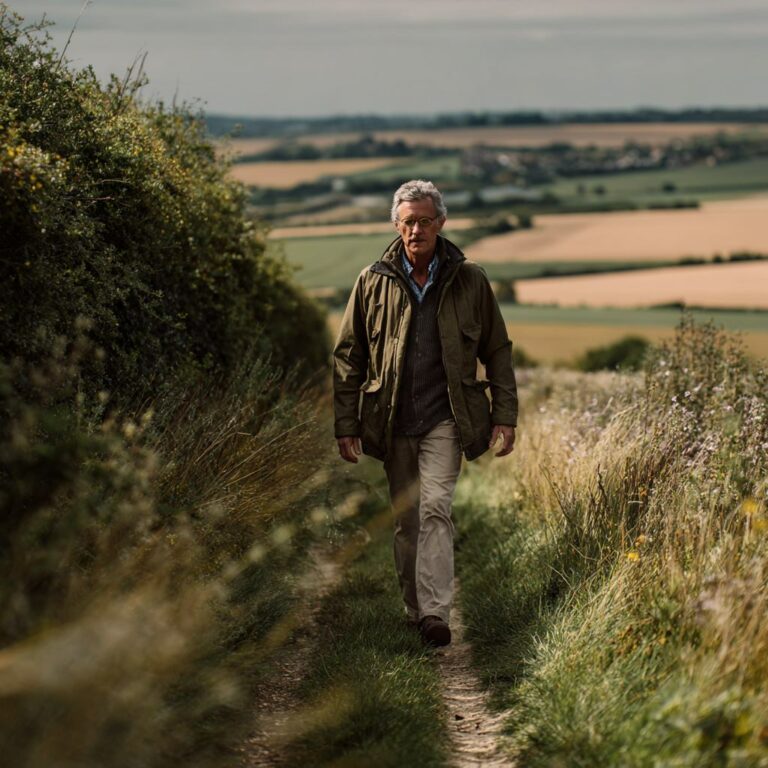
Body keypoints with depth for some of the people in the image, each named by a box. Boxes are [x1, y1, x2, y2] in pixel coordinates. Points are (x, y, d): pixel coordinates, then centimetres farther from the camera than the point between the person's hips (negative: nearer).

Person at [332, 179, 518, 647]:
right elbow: (348, 358, 6)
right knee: (405, 519, 8)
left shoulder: (469, 280, 2)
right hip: (392, 422, 2)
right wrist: (346, 424, 1)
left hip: (445, 420, -2)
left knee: (435, 508, -15)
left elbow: (498, 352, 9)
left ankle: (436, 612, -18)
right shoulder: (374, 282, 3)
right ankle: (415, 608, 19)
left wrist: (506, 416, 2)